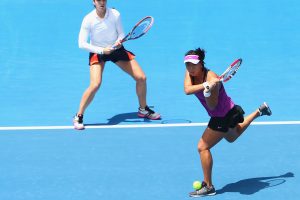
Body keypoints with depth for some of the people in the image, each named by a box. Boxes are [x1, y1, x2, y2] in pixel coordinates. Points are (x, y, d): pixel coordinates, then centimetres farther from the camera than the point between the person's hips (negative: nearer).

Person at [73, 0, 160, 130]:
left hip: (116, 49, 3)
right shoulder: (88, 20, -20)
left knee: (141, 78, 0)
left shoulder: (115, 15, -15)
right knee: (95, 85, -25)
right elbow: (82, 44, -18)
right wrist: (102, 50, -25)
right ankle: (78, 117, -8)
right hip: (97, 52, -3)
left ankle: (143, 110, 25)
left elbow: (121, 34, -4)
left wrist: (119, 41, -27)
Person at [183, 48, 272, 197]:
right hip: (219, 115, 9)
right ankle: (259, 111, 53)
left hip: (223, 117, -9)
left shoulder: (211, 77, -31)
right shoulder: (190, 73, -11)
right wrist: (205, 85, -47)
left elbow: (213, 106, -33)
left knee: (203, 147, -11)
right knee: (231, 137, 37)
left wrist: (208, 91, -51)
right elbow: (187, 90, -32)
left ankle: (208, 187, -2)